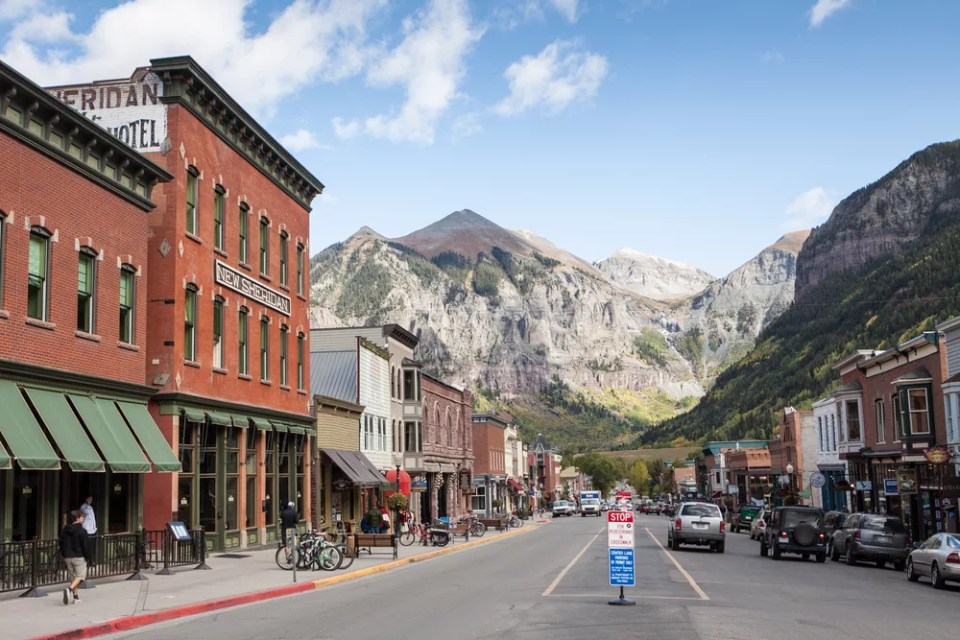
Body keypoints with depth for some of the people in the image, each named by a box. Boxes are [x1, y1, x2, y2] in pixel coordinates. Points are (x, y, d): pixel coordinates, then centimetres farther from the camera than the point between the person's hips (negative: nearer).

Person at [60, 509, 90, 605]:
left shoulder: (64, 531, 8)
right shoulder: (82, 531, -11)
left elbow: (61, 544, 12)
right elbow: (85, 546, -12)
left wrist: (64, 556, 19)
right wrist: (87, 557, 0)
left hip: (67, 557, 6)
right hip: (79, 557, -6)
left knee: (72, 576, 13)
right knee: (80, 575, 0)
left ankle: (76, 597, 14)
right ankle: (69, 589, -24)